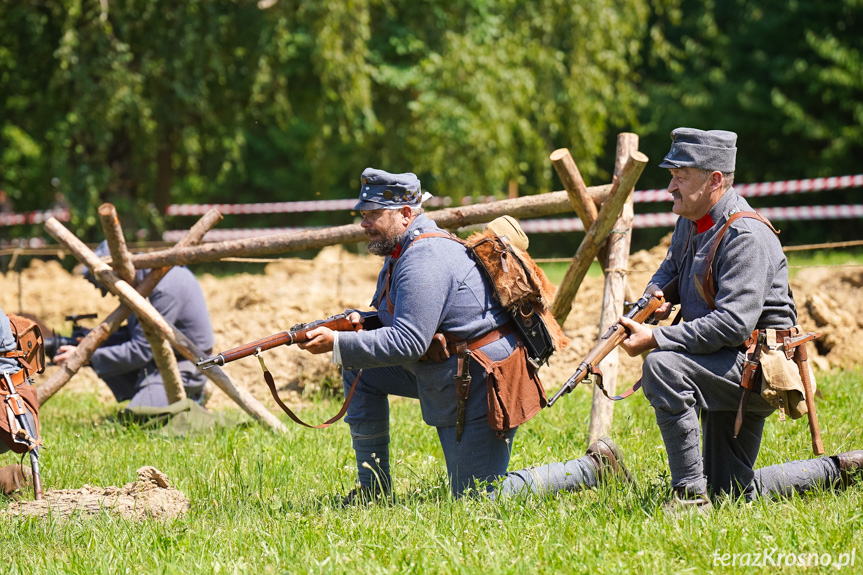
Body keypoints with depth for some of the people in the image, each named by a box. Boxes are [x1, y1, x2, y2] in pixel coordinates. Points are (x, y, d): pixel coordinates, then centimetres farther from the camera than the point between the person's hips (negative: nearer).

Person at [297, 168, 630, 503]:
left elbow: (408, 342, -29)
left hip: (480, 384, -10)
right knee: (361, 371, 8)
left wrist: (337, 344, -28)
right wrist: (360, 320, -4)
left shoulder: (425, 259, -24)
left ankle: (593, 470, 2)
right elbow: (401, 319, 18)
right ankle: (373, 488, 13)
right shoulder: (401, 251, 9)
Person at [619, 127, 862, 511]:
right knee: (734, 493, 12)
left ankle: (690, 493, -27)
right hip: (728, 368, 10)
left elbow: (733, 323, -31)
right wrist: (654, 295, 1)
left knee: (662, 366, -33)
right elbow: (671, 266, 26)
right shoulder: (690, 222, 6)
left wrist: (655, 340, -33)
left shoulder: (746, 237, -22)